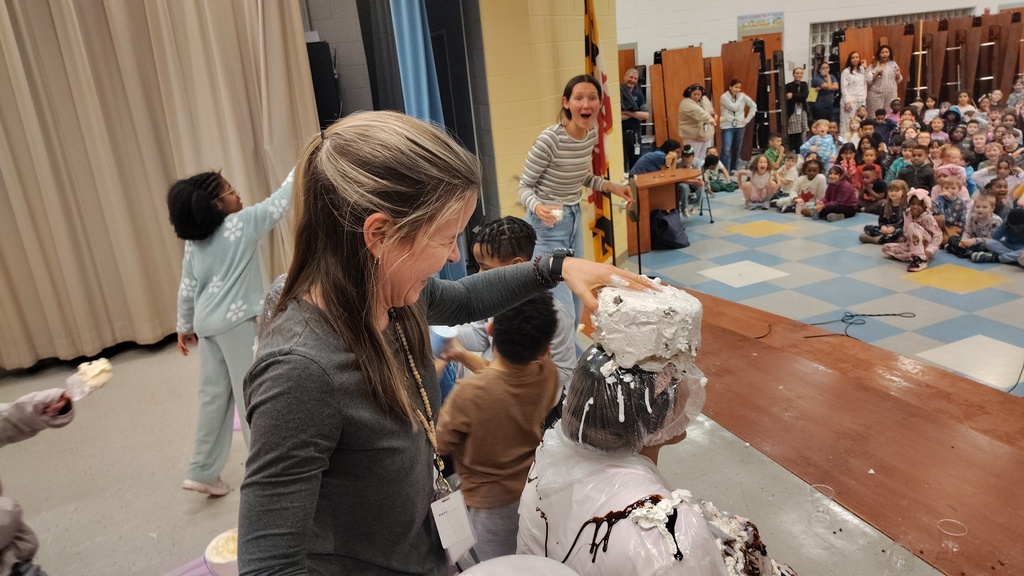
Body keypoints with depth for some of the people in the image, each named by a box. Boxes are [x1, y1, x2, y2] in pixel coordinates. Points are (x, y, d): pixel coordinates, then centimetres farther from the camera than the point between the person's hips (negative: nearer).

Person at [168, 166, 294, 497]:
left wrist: (185, 326, 21)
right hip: (236, 321, -7)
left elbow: (187, 288, 11)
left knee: (214, 396, 14)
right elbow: (281, 201, -10)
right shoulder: (242, 223, -11)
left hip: (207, 323, 7)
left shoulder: (193, 240, 9)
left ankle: (203, 472, 21)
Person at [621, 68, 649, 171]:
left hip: (635, 133, 5)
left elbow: (646, 115, 2)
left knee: (635, 162, 12)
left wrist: (629, 113, -11)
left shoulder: (638, 94, 10)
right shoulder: (617, 92, -6)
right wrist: (636, 114, -10)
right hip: (621, 133, -5)